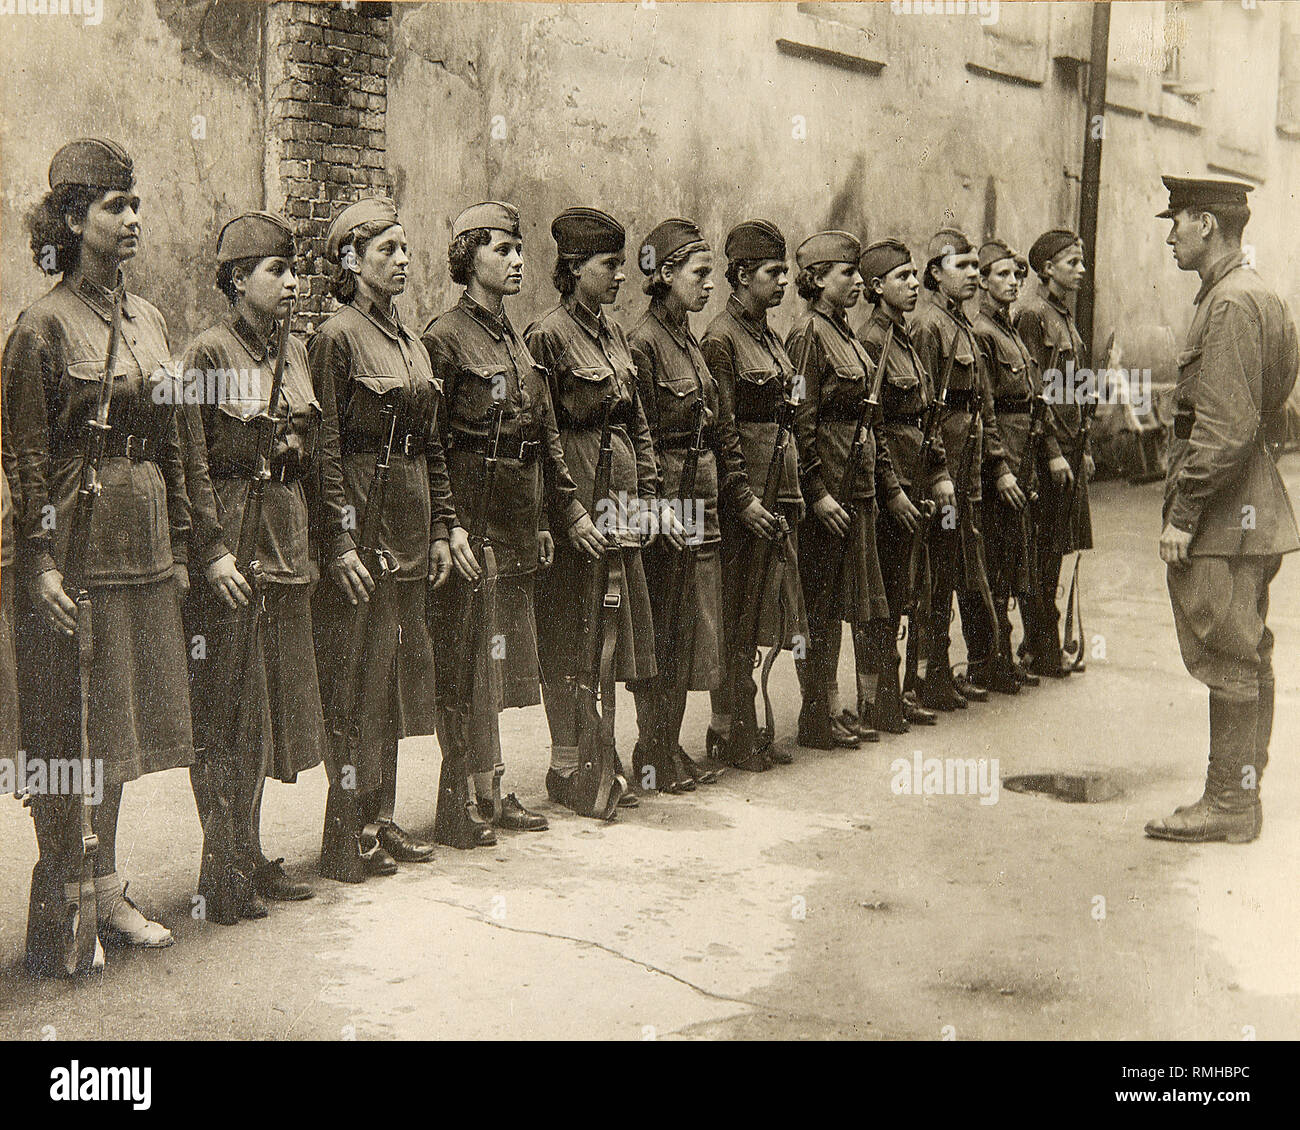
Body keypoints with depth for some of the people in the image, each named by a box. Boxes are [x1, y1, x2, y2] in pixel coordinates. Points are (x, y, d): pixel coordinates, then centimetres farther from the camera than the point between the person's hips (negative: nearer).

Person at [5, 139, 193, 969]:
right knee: (69, 727, 1)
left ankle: (106, 891, 24)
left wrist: (180, 547, 13)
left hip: (144, 545, 7)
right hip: (77, 540, -7)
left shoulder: (149, 320, 12)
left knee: (121, 721, 13)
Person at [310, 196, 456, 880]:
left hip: (410, 533, 8)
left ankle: (380, 818, 21)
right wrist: (338, 546, -18)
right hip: (361, 523, -8)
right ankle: (346, 839, 5)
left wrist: (442, 526, 12)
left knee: (397, 675, 12)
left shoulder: (410, 342, 15)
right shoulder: (336, 337, -9)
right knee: (356, 682, -3)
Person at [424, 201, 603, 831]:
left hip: (519, 525, 8)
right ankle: (482, 795, 5)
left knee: (504, 656, 11)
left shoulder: (516, 343, 16)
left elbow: (546, 436, 18)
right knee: (475, 657, -3)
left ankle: (489, 792, 19)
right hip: (474, 515, -8)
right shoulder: (445, 338, -8)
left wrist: (567, 510, 14)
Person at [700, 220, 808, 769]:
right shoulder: (721, 339, -11)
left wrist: (793, 495, 16)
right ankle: (730, 731, 9)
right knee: (736, 619, 0)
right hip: (745, 496, -9)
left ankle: (748, 727, 20)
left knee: (758, 617, 12)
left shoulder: (769, 337, 16)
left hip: (779, 493, 9)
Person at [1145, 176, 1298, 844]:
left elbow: (1227, 429, -23)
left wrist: (1182, 514, -19)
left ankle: (1228, 805, 3)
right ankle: (1241, 794, 23)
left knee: (1228, 663, -4)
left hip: (1222, 514, -11)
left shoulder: (1231, 304, -17)